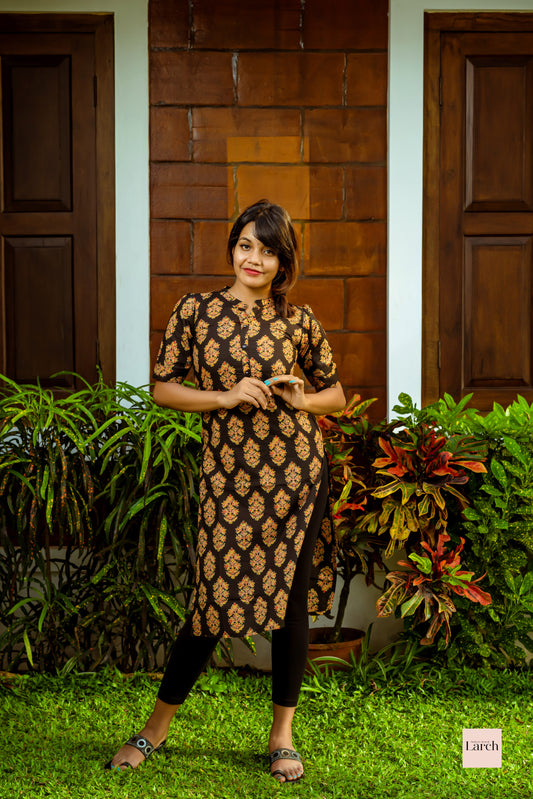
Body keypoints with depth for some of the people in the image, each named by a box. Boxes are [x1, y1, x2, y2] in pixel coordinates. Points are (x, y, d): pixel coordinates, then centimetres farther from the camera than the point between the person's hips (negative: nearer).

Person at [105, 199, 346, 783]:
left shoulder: (299, 320, 5)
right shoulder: (195, 311, 3)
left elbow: (334, 393, 14)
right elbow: (162, 388, 2)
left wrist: (301, 400, -7)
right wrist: (225, 396, -11)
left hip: (296, 468, 1)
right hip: (227, 474, -1)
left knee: (291, 600, 5)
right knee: (215, 602, 0)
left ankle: (282, 734, 21)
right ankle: (156, 728, 20)